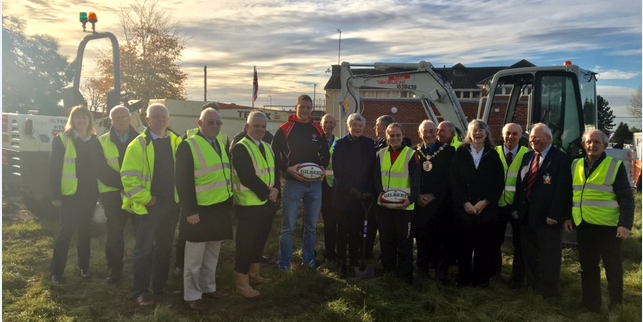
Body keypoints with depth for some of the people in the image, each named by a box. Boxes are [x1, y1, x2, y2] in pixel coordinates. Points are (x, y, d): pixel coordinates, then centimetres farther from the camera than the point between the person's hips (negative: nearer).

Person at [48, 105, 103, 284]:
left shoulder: (95, 141, 8)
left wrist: (99, 190, 4)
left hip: (89, 193, 4)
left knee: (85, 230, 13)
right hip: (70, 193, -4)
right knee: (66, 231, -2)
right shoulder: (62, 139, -4)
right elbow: (54, 168, -6)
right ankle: (56, 271, 10)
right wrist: (55, 194, -11)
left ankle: (84, 266, 25)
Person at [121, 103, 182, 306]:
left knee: (164, 246, 14)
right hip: (149, 203, -5)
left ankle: (159, 285, 27)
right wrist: (144, 198, -14)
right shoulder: (138, 144, -8)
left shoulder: (176, 141, 7)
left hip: (171, 202, 5)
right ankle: (140, 291, 11)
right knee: (144, 248, 0)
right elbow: (128, 176, -12)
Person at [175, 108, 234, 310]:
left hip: (221, 209, 7)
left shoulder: (221, 143, 10)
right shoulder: (188, 146, -13)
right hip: (200, 210, -7)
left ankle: (208, 288, 33)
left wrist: (229, 201, 12)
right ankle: (191, 296, 17)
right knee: (195, 257, 5)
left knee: (212, 254, 18)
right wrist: (190, 211, -19)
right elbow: (183, 182, -16)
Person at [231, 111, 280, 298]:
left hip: (267, 203, 8)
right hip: (249, 204, -8)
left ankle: (254, 275, 33)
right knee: (246, 244, 0)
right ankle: (242, 284, 11)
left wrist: (276, 189, -8)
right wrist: (266, 193, -17)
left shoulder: (267, 147, 13)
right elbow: (247, 177, -22)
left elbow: (275, 170, 11)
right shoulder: (240, 148, -13)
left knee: (259, 242, 18)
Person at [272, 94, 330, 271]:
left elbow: (325, 154, 16)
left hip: (315, 183, 4)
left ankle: (308, 259, 26)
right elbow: (275, 154, -5)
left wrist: (322, 168, -2)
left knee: (312, 225, 12)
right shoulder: (285, 129, -2)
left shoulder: (318, 130, 9)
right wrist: (288, 169, -18)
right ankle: (284, 263, 11)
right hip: (293, 182, -4)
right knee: (288, 226, 0)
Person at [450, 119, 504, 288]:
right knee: (464, 244, 4)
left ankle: (481, 278, 19)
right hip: (463, 208, 0)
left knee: (484, 245, 6)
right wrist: (464, 202, -10)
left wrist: (486, 201, -9)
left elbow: (499, 182, 1)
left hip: (486, 208, 1)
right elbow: (454, 180, -1)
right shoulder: (461, 153, 3)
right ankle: (464, 277, 18)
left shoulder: (493, 155, 5)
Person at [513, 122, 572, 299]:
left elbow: (563, 190, -14)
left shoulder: (562, 159, -9)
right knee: (529, 254, 16)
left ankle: (549, 291, 22)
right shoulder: (527, 157, 12)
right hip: (526, 216, 6)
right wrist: (517, 208, 7)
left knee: (549, 256, 7)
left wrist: (554, 215, -18)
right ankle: (533, 285, 32)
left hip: (547, 218, -6)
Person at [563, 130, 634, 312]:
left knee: (613, 268, 7)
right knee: (588, 268, 13)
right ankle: (591, 305, 24)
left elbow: (626, 199, -9)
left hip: (608, 227, -4)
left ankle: (616, 307, 20)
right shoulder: (575, 165, 9)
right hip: (583, 226, 5)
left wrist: (625, 224, -16)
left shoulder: (615, 166, -5)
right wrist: (567, 217, 10)